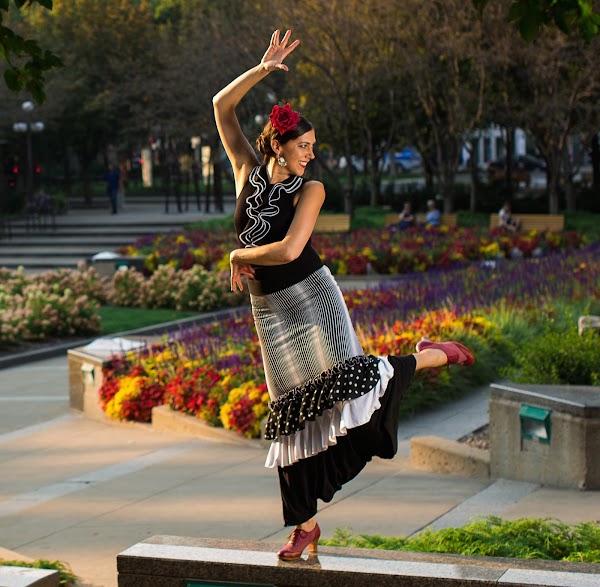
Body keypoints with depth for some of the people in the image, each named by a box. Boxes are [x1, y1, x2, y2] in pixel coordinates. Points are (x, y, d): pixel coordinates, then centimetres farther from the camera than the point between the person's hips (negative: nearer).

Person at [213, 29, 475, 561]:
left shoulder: (309, 190, -6)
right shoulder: (248, 172, 5)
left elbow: (288, 250, -19)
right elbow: (222, 106, 4)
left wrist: (239, 256, -7)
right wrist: (263, 69, -4)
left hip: (311, 297, -4)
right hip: (269, 311, 4)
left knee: (345, 377, -17)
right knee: (289, 412, 4)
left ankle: (429, 356, 11)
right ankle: (305, 525, 11)